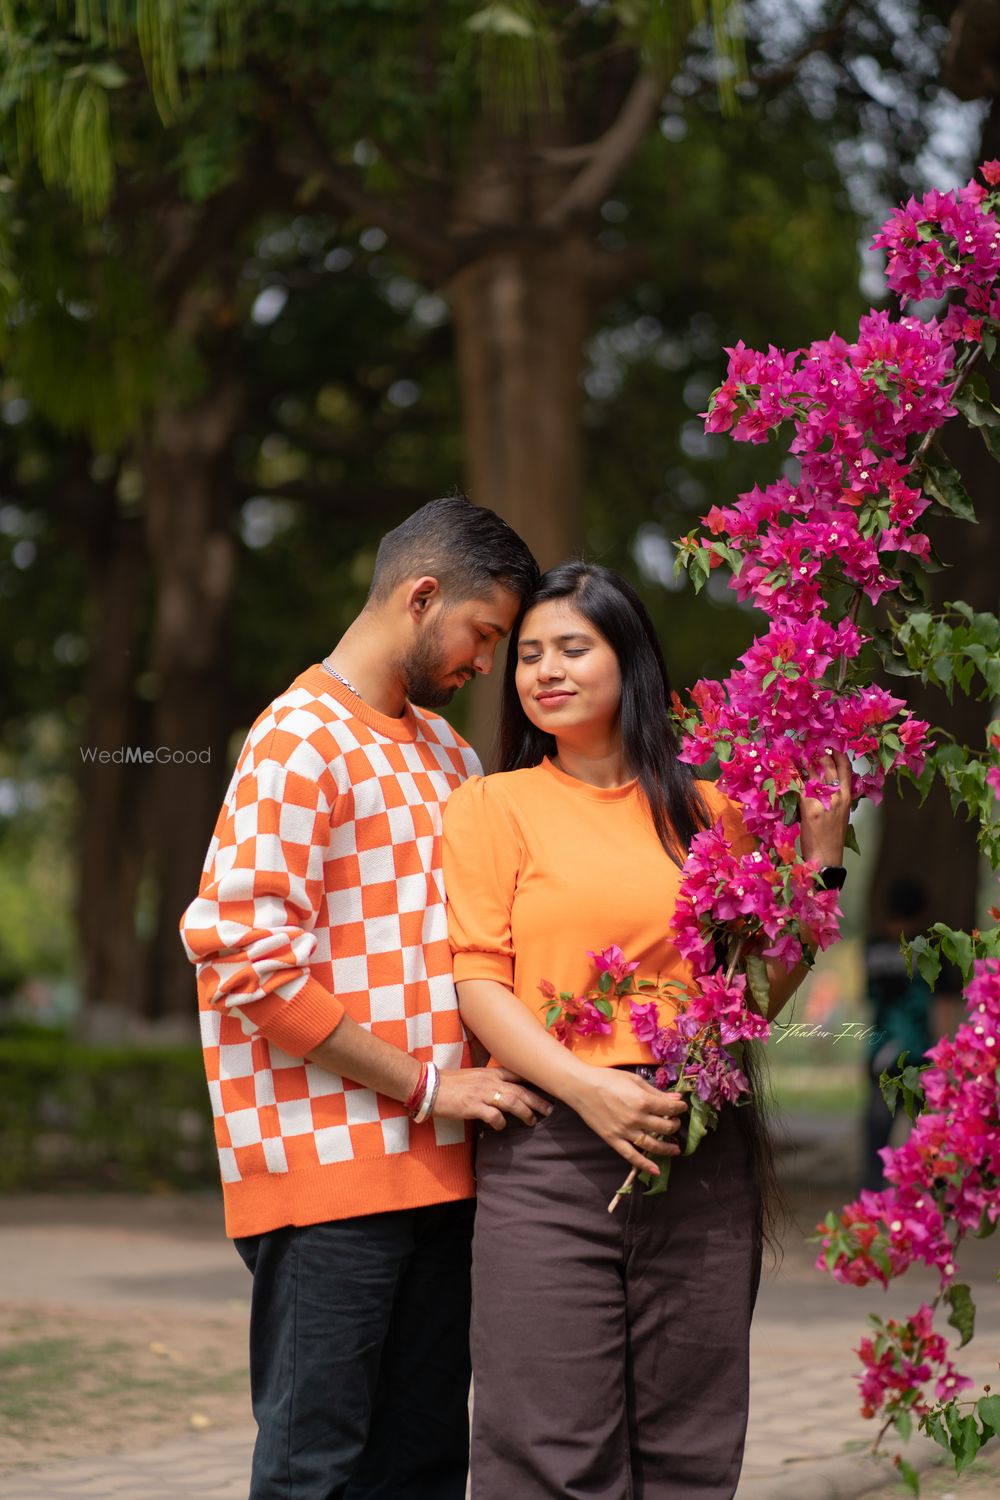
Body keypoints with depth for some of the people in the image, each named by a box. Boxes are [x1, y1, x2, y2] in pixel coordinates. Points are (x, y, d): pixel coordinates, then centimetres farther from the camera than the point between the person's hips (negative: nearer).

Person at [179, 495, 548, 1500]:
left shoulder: (443, 751, 19)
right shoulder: (302, 744, -8)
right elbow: (247, 958, -17)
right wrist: (426, 1085, -15)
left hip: (435, 1164, 8)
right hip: (329, 1171, -8)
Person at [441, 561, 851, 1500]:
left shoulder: (708, 812, 13)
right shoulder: (494, 805, 6)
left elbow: (756, 990, 13)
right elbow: (480, 981, -3)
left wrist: (821, 850, 5)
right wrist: (586, 1087, -17)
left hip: (703, 1154, 3)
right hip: (551, 1148, -3)